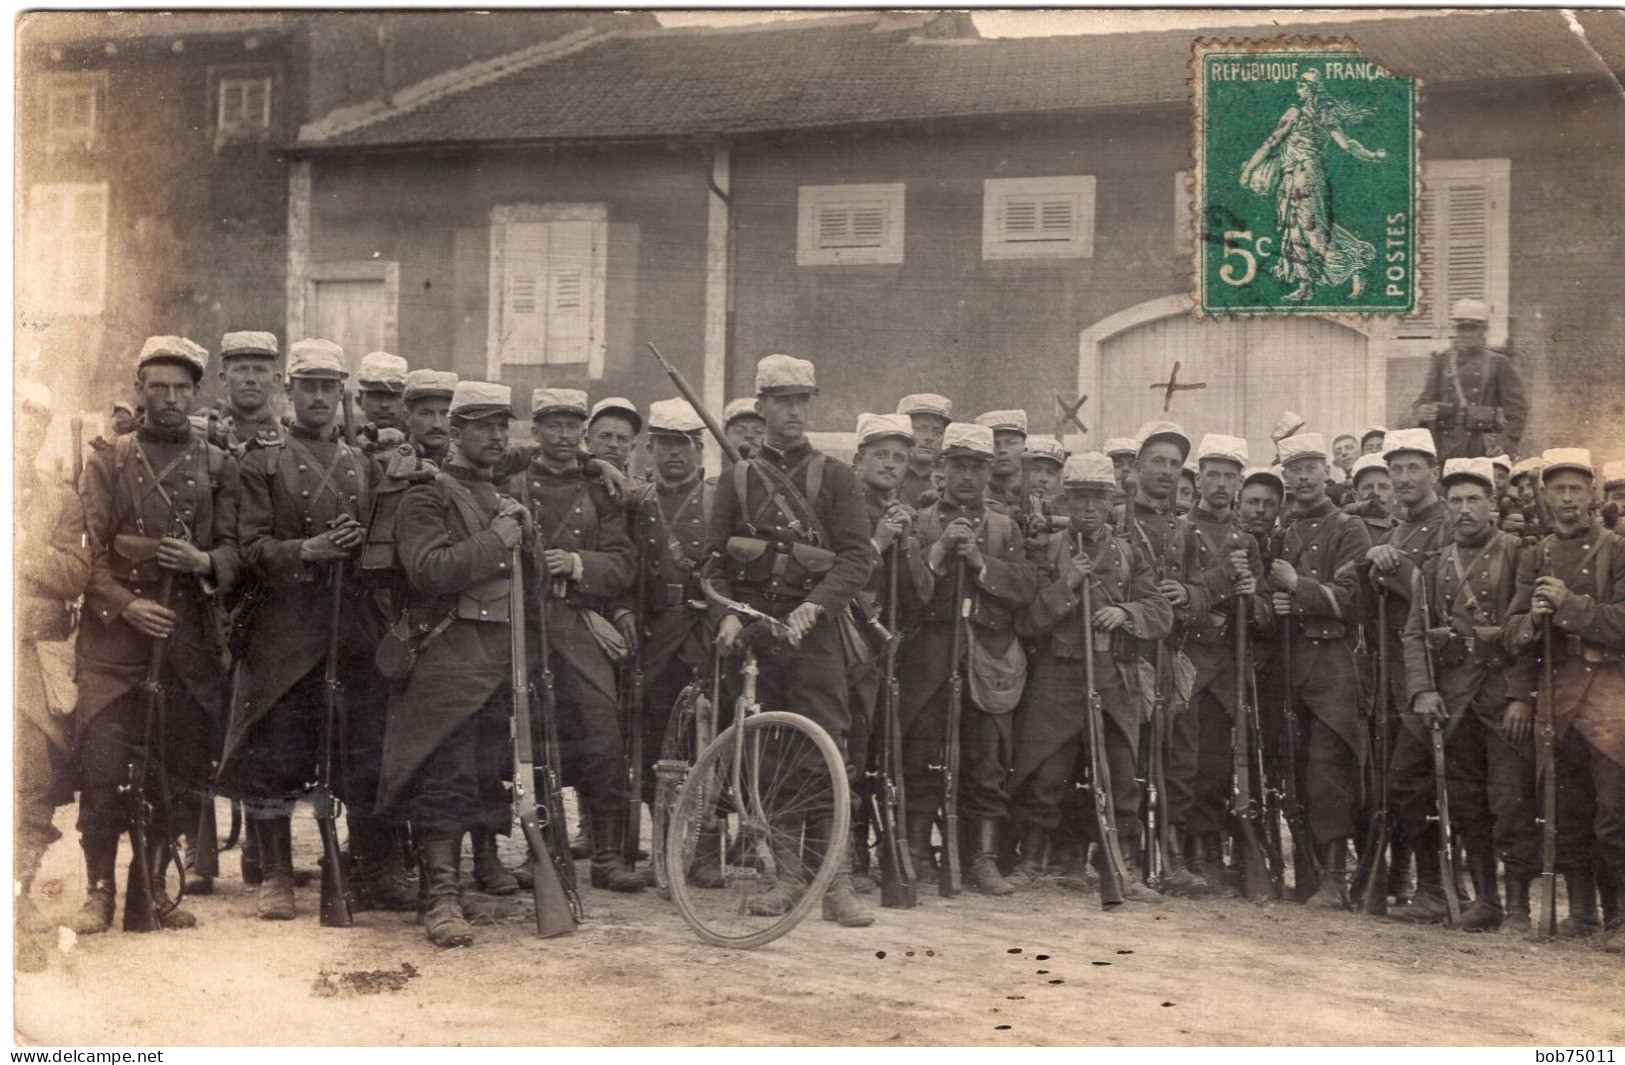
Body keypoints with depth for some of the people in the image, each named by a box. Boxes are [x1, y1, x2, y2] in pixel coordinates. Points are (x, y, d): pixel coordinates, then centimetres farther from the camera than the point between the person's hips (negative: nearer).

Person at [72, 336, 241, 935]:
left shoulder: (218, 466, 12)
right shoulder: (107, 463, 7)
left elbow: (234, 548, 7)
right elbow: (89, 551, 1)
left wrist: (205, 562, -16)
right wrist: (127, 604, -15)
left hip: (191, 641, 2)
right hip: (114, 638, -2)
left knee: (180, 769, 5)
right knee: (103, 766, -6)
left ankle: (155, 885, 18)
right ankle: (100, 890, 5)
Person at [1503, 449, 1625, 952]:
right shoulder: (1535, 557, 14)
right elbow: (1515, 632, 11)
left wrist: (1569, 603, -15)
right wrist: (1532, 617, -8)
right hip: (1557, 695, 4)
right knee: (1569, 812, 9)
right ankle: (1580, 914, 17)